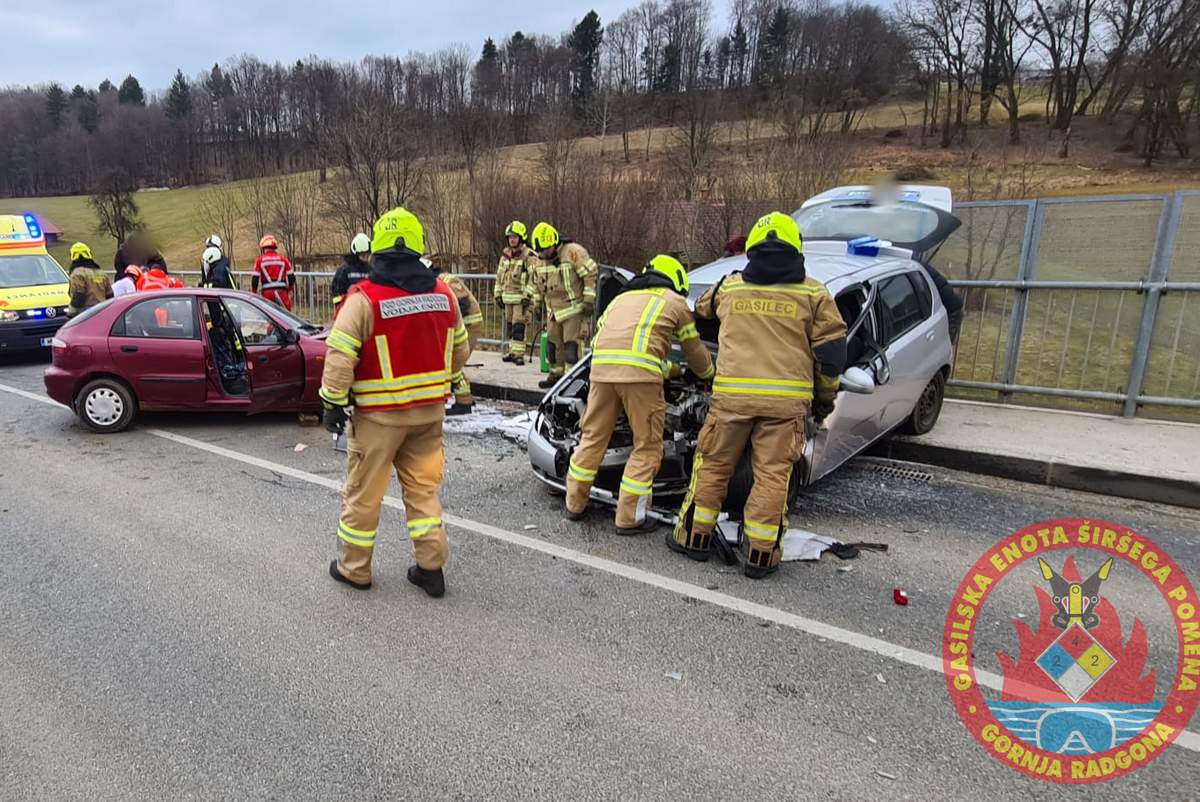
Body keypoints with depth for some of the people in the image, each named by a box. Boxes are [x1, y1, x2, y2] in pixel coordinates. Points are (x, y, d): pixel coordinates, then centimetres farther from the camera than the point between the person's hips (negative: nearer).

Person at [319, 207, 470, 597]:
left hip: (379, 414, -4)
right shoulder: (444, 294, 1)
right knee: (423, 487, 15)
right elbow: (459, 351, 11)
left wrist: (333, 403, -2)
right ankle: (431, 567, 19)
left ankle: (354, 567, 26)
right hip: (430, 410, 5)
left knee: (363, 491, 11)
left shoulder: (363, 298, -14)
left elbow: (339, 357, -15)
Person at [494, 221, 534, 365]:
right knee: (509, 325, 12)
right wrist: (498, 294, 15)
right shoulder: (505, 255, 14)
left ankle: (519, 354, -9)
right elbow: (499, 276, 20)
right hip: (508, 296, 7)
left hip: (521, 297, -7)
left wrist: (527, 296, -18)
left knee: (518, 326, -11)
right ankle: (512, 350, 21)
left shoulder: (528, 256, -8)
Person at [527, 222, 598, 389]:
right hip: (553, 311, 7)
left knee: (572, 345, -11)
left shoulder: (573, 252, -15)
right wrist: (536, 304, 19)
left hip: (575, 310, -7)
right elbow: (537, 284, 22)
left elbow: (591, 276, -15)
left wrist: (589, 301, -17)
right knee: (554, 344, 12)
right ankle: (556, 374, 26)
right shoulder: (540, 260, 7)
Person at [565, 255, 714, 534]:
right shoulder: (675, 302, 20)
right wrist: (709, 375, 51)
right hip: (640, 373, -5)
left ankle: (575, 504, 27)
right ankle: (629, 518, 10)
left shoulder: (621, 298, 35)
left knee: (593, 437, 17)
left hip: (602, 367, 5)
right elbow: (695, 352, 28)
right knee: (647, 447, 7)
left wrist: (668, 368, 54)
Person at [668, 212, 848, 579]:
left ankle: (693, 537, 23)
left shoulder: (729, 286, 10)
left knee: (712, 466, 14)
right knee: (772, 474, 6)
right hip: (787, 398, -1)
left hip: (732, 393, 1)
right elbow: (831, 352, 4)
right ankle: (760, 555, 11)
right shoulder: (813, 293, 4)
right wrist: (825, 397, 16)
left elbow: (702, 308, 32)